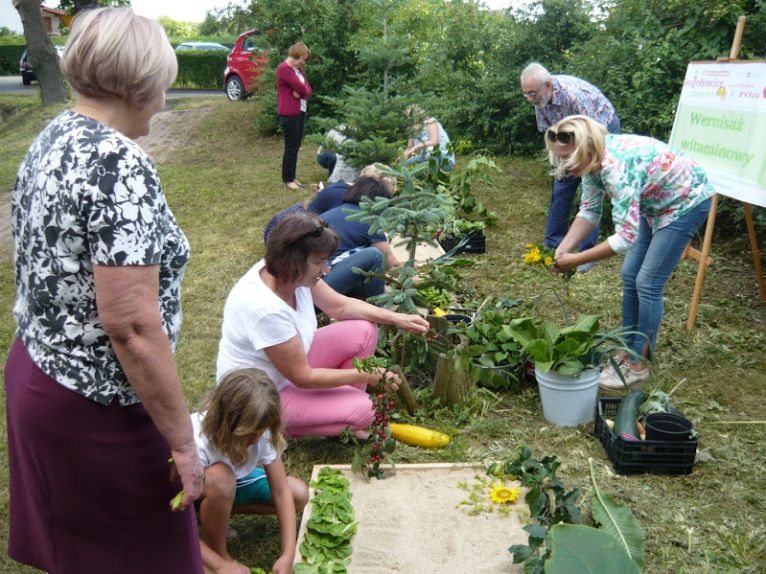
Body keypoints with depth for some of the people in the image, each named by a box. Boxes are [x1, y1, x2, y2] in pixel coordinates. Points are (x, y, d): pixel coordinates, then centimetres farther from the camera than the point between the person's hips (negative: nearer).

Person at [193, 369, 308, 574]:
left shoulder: (261, 432, -26)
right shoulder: (196, 443, -39)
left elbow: (281, 492, -22)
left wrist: (287, 556, -31)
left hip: (232, 485, 5)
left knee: (299, 494, -13)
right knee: (221, 477, -39)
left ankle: (220, 513, 2)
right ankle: (219, 551, -12)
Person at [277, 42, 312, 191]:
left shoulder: (299, 69, 16)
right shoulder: (284, 68, -13)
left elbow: (308, 90, 8)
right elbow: (301, 88, -18)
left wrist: (301, 92, -11)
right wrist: (302, 90, 2)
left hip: (300, 112, 8)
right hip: (289, 113, -8)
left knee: (296, 146, 10)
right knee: (291, 147, -3)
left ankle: (292, 177, 18)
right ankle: (287, 179, 6)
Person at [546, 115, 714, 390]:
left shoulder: (616, 166, -37)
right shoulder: (593, 160, -11)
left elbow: (627, 236, -36)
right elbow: (589, 211, -2)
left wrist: (576, 260, -30)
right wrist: (562, 249, -14)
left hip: (687, 201, -9)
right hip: (655, 203, 9)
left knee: (648, 283, -7)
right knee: (629, 276, 8)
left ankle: (638, 365, 5)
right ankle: (628, 351, 20)